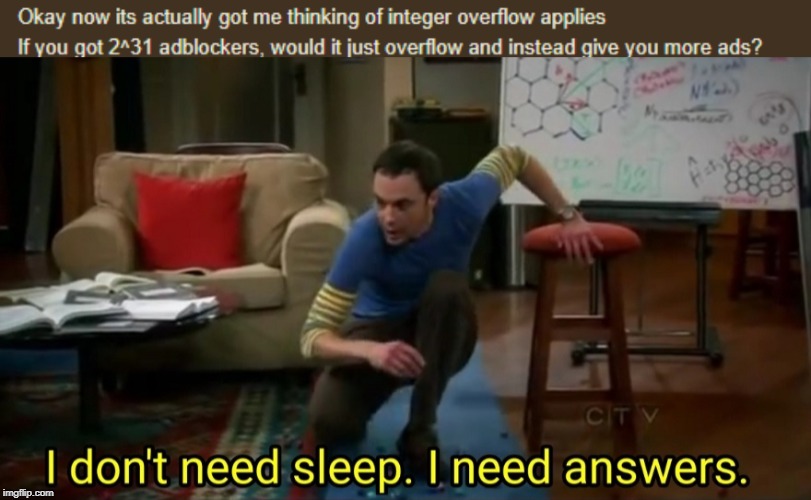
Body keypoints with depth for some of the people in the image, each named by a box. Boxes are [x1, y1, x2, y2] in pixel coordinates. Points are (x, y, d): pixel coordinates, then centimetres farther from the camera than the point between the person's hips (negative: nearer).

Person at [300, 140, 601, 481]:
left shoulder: (463, 202, -25)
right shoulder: (365, 238, -32)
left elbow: (513, 157, -1)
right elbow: (312, 335, -33)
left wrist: (568, 216, -7)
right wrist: (370, 351, -54)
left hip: (442, 337, 2)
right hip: (377, 331, -1)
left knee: (448, 287, -35)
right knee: (329, 423, -28)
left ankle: (420, 432, -22)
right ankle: (383, 386, 11)